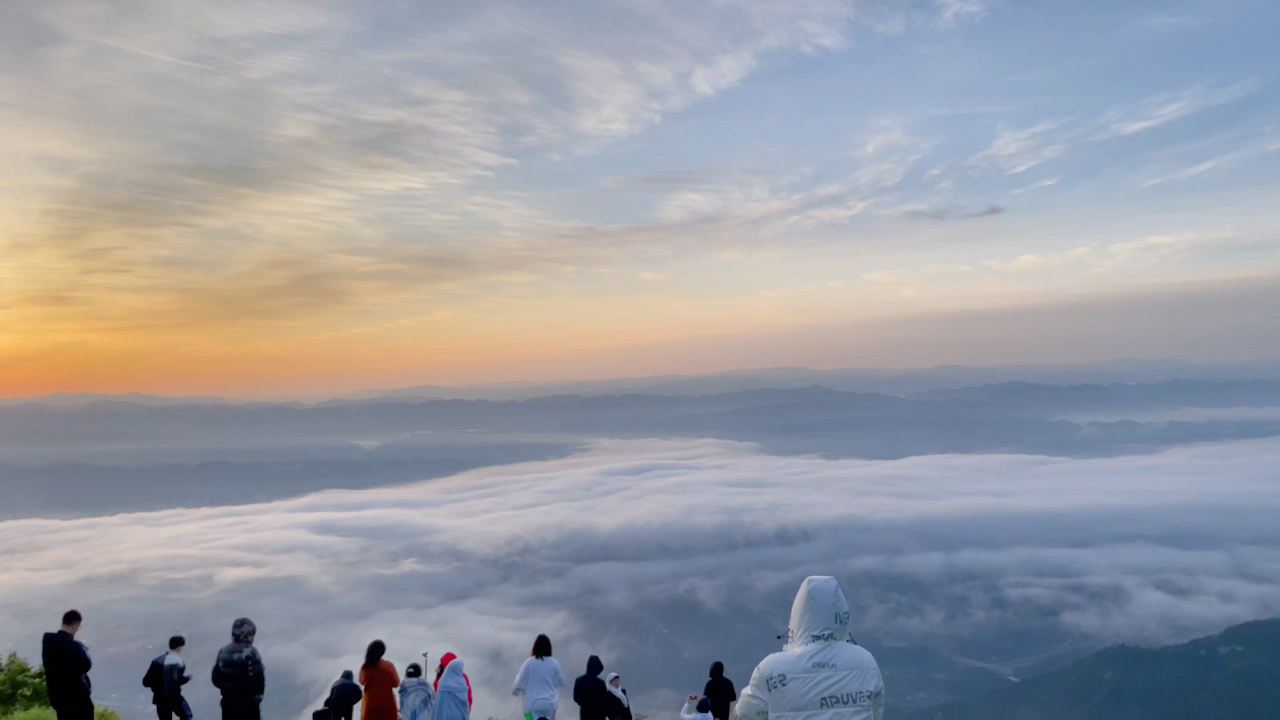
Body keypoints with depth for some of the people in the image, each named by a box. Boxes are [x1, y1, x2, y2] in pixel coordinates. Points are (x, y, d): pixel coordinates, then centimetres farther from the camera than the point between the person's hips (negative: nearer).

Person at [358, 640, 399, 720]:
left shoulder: (365, 667, -3)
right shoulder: (389, 666, -9)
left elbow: (362, 681, 15)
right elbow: (396, 683, -2)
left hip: (370, 702, 2)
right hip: (387, 702, -2)